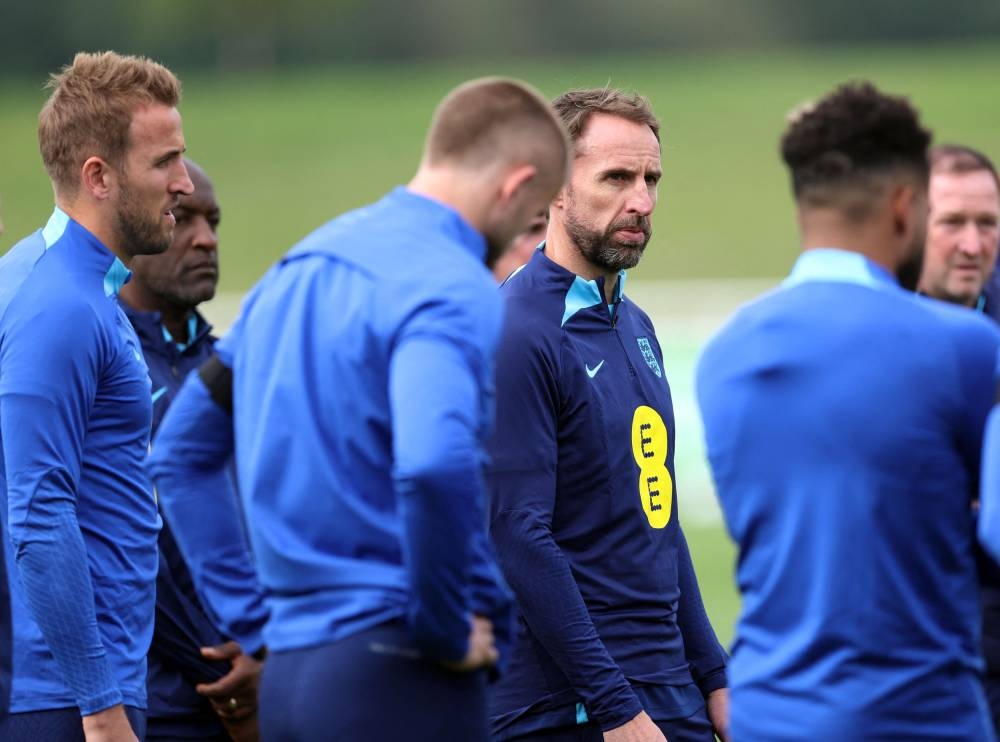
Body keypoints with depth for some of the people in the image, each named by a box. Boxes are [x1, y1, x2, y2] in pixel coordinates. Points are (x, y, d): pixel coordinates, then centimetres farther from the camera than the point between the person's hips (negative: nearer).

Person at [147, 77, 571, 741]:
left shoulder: (298, 269, 16)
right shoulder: (453, 288, -12)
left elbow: (179, 453, 21)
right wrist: (448, 632, -15)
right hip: (398, 684, -8)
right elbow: (434, 466, -30)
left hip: (288, 670, 8)